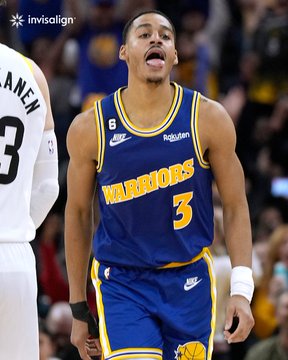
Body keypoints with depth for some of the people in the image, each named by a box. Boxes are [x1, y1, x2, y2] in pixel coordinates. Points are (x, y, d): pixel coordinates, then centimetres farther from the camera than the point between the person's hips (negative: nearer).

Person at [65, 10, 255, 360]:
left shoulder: (209, 119, -4)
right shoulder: (90, 128, -4)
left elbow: (235, 207, 1)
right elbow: (78, 213, 7)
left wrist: (242, 290, -10)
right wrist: (78, 308, 9)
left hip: (190, 283, 1)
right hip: (121, 283, -1)